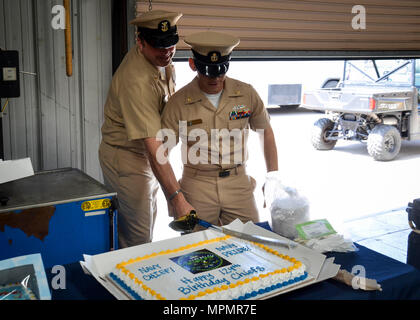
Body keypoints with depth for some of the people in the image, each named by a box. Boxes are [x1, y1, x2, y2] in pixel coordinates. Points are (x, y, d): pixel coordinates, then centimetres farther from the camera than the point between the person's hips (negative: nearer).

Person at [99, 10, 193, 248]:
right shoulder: (136, 82, -33)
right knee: (139, 238, -4)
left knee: (149, 217, 24)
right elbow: (153, 147, -40)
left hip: (144, 155, 10)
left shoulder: (161, 59, -4)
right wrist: (177, 198, -44)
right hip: (126, 158, -10)